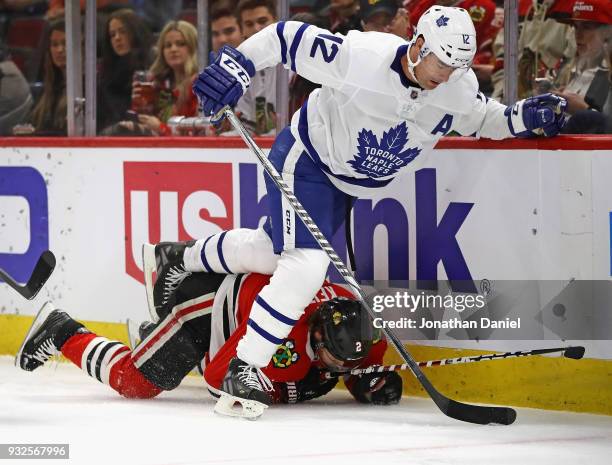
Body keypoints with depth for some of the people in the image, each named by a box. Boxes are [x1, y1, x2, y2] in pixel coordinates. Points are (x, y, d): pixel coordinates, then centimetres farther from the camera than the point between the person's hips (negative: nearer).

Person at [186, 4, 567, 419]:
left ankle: (184, 260, 47)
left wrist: (525, 116, -13)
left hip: (352, 182, 7)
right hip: (305, 160, -7)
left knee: (272, 252, 20)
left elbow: (481, 119, 5)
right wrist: (235, 66, -31)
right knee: (305, 265, -22)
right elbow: (288, 38, -23)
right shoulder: (357, 55, -32)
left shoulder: (459, 88, -15)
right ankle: (243, 369, -12)